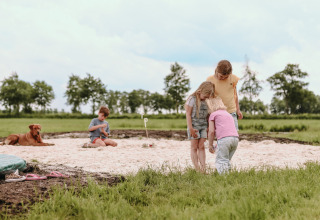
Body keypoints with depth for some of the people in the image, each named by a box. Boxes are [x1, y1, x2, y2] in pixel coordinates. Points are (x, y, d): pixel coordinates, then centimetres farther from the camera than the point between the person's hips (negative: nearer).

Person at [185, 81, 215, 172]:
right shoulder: (192, 99, -8)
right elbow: (188, 114, -10)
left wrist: (209, 126, 6)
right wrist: (190, 128, -14)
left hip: (203, 126, 4)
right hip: (194, 126, -4)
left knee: (201, 146, 2)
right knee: (194, 147, 0)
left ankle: (203, 167, -2)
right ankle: (196, 168, -2)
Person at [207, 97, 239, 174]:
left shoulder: (213, 114, 12)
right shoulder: (228, 114, 32)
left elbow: (211, 131, 3)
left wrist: (210, 145, 11)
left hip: (224, 138, -6)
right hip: (235, 138, 6)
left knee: (221, 161, -4)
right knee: (227, 160, 16)